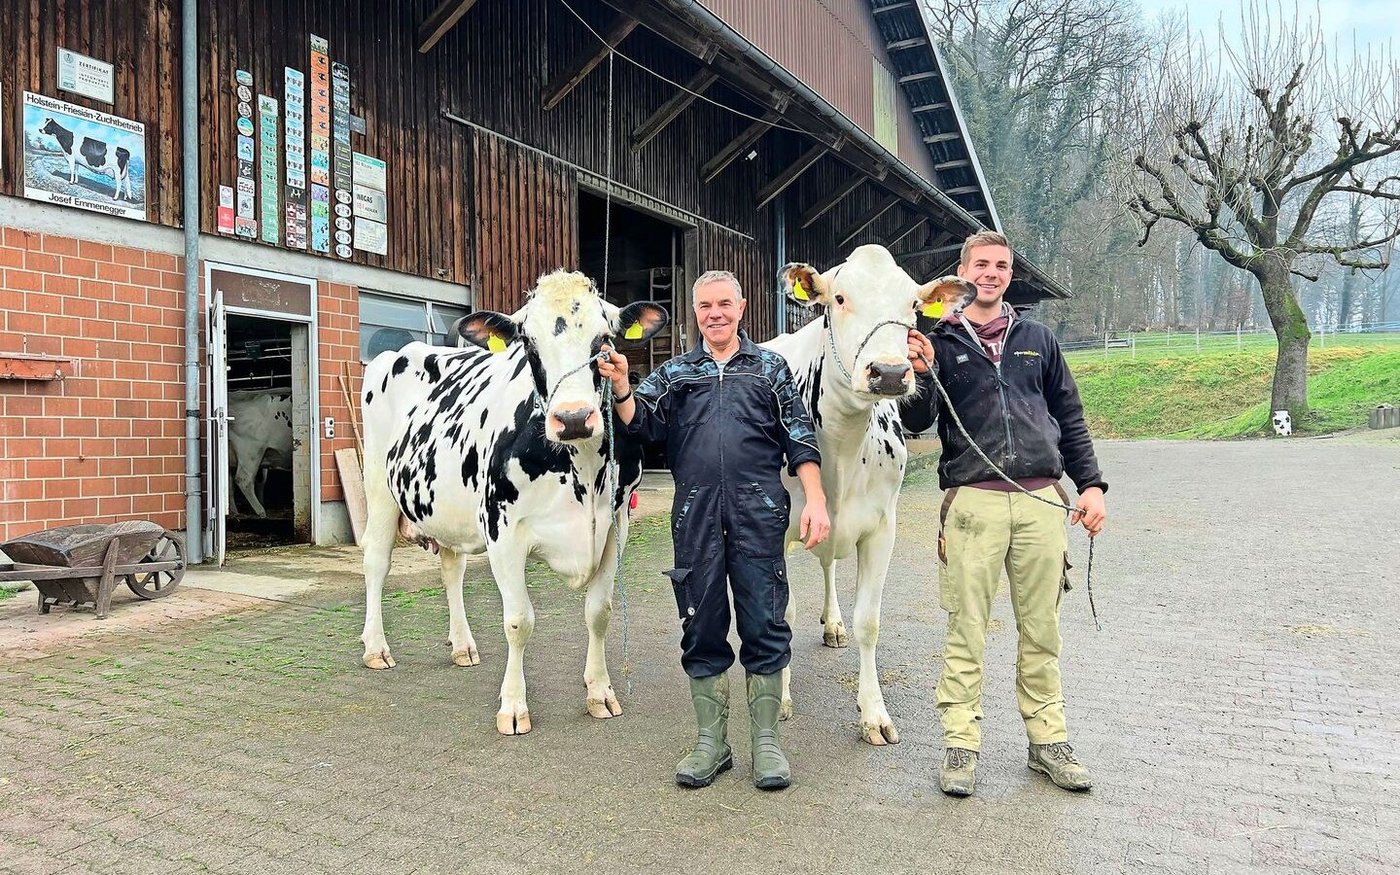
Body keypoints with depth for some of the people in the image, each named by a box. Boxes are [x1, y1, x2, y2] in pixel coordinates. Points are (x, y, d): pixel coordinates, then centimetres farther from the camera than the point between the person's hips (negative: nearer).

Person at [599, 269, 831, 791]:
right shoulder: (674, 373, 17)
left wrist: (816, 500, -3)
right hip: (695, 516, 2)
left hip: (759, 513, -1)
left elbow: (800, 440, 8)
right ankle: (711, 743, 20)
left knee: (765, 625, 2)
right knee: (702, 629, 7)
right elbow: (641, 423, 3)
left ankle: (765, 741, 16)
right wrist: (620, 388, -16)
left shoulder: (770, 367, 13)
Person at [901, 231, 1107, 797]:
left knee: (1041, 629, 10)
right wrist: (921, 374, -19)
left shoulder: (1037, 339, 16)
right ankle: (960, 743, 10)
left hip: (1042, 500, 3)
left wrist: (1091, 484, 11)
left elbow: (1070, 417, 19)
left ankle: (1048, 740, 22)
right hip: (972, 500, -3)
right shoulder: (938, 342, 7)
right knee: (966, 629, 0)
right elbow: (916, 423, -1)